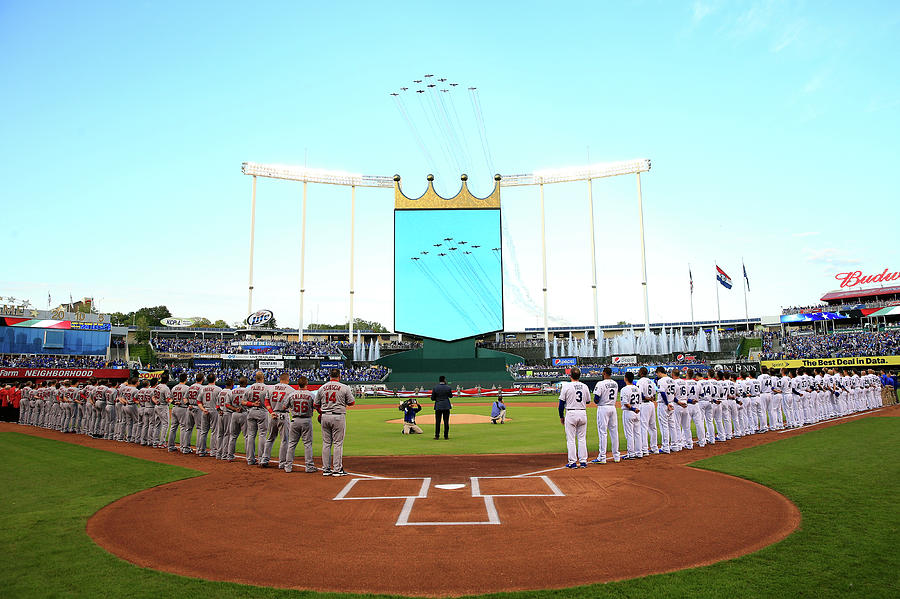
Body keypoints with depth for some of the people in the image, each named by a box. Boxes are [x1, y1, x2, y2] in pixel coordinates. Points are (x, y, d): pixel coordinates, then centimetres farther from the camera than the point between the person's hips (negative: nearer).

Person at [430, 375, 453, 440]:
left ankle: (437, 435, 5)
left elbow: (432, 398, -1)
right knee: (446, 421, 4)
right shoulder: (448, 387, -4)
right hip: (446, 406, 0)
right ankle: (446, 436, 6)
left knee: (437, 421, 5)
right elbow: (451, 396, 10)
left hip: (438, 406, 0)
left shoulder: (435, 388, -4)